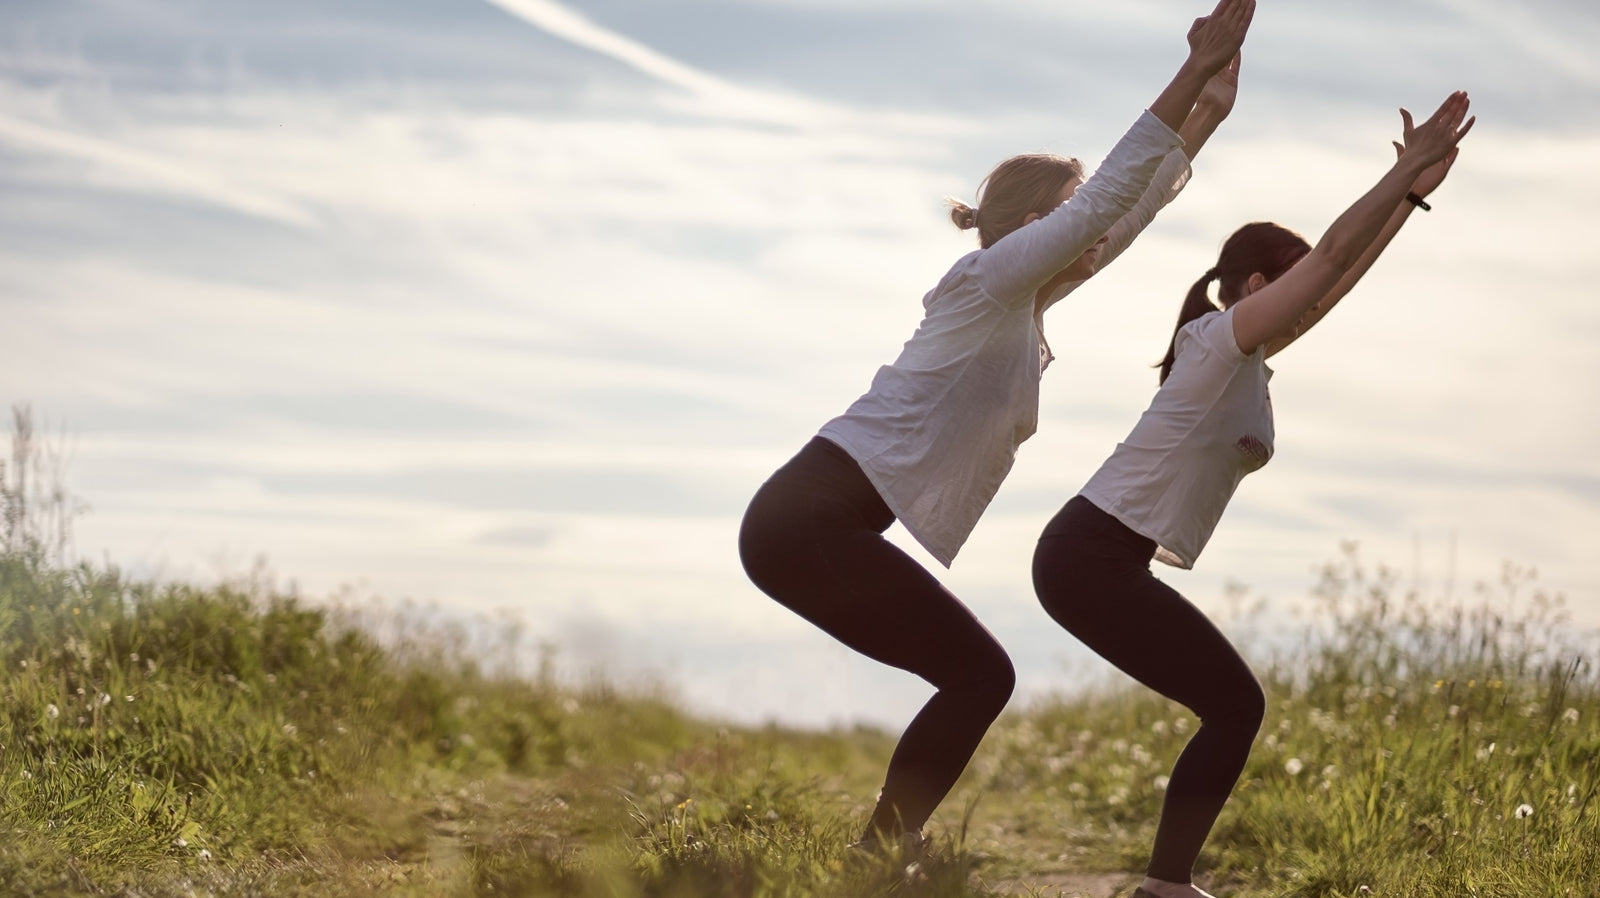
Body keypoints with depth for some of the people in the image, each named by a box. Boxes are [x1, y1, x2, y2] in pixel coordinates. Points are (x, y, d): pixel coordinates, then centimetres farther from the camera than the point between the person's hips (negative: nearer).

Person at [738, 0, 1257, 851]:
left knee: (975, 677, 11)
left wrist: (1205, 113, 23)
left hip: (809, 521, 10)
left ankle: (884, 856, 12)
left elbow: (1124, 212, 24)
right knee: (980, 676, -8)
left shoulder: (1022, 303, 18)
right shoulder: (991, 279, -7)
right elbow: (1111, 195, -14)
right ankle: (882, 856, -9)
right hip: (812, 522, -10)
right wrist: (1196, 71, -15)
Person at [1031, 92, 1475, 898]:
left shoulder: (1246, 358, 17)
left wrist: (1411, 192, 18)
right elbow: (1333, 255, -13)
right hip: (1092, 560, -10)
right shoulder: (1220, 339, -9)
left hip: (1096, 561, 10)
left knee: (1233, 707, 12)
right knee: (1236, 706, -7)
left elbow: (1338, 279, 20)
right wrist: (1409, 168, -9)